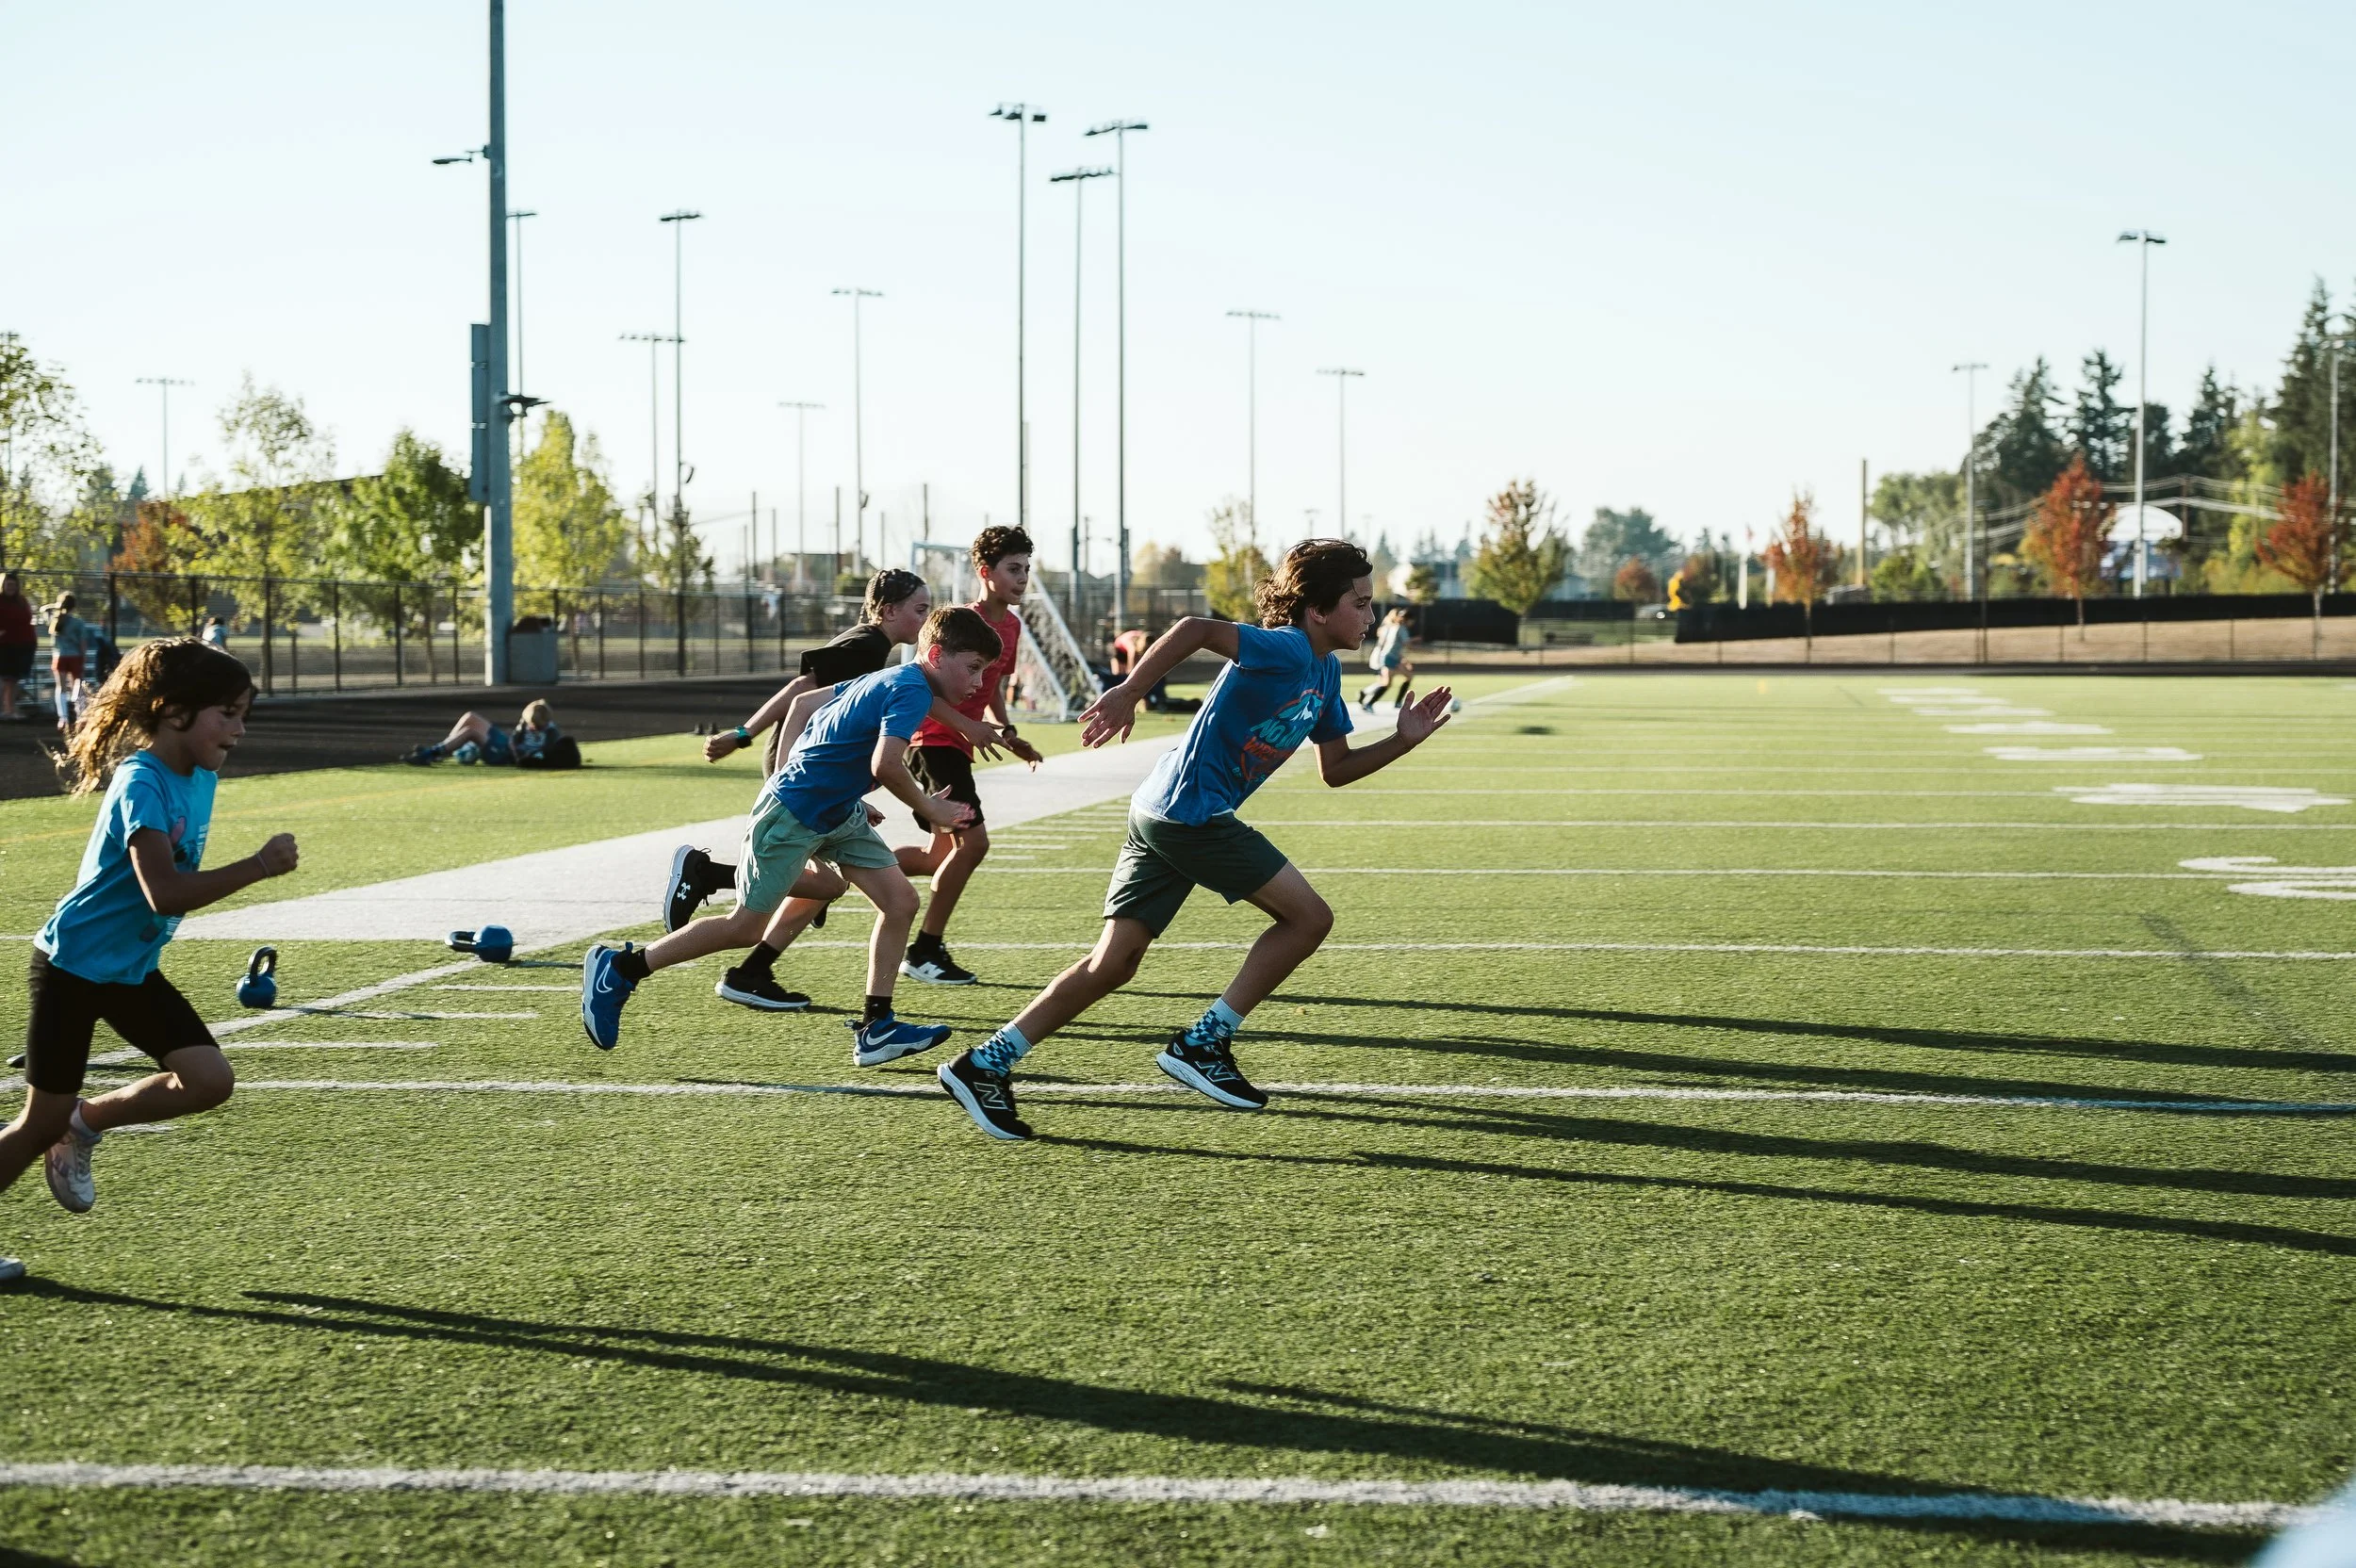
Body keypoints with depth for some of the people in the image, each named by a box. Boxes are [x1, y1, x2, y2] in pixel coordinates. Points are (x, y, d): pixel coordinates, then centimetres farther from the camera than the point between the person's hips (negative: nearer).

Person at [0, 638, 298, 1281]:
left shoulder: (200, 779, 2)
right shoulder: (142, 784, -25)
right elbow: (164, 892, -37)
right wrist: (257, 867, -38)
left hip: (131, 969, 8)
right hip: (72, 967, -8)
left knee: (209, 1080, -6)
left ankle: (84, 1126, 14)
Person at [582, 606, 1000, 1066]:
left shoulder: (887, 680, 10)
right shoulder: (912, 690, -20)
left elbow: (803, 703, 18)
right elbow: (885, 765, -35)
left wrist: (787, 777, 19)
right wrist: (930, 809, -19)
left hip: (839, 813, 10)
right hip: (793, 816, -10)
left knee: (900, 900, 0)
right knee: (746, 925, 0)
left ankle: (876, 1029, 4)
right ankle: (618, 970, 12)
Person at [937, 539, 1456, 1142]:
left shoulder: (1326, 672, 16)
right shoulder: (1288, 650, -14)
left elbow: (1335, 770, 22)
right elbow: (1199, 629, -29)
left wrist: (1403, 740, 11)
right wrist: (1127, 694, -33)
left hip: (1161, 818, 9)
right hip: (1192, 810, -9)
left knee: (1111, 965, 7)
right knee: (1308, 916, -2)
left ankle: (985, 1063, 5)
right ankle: (1201, 1045, 2)